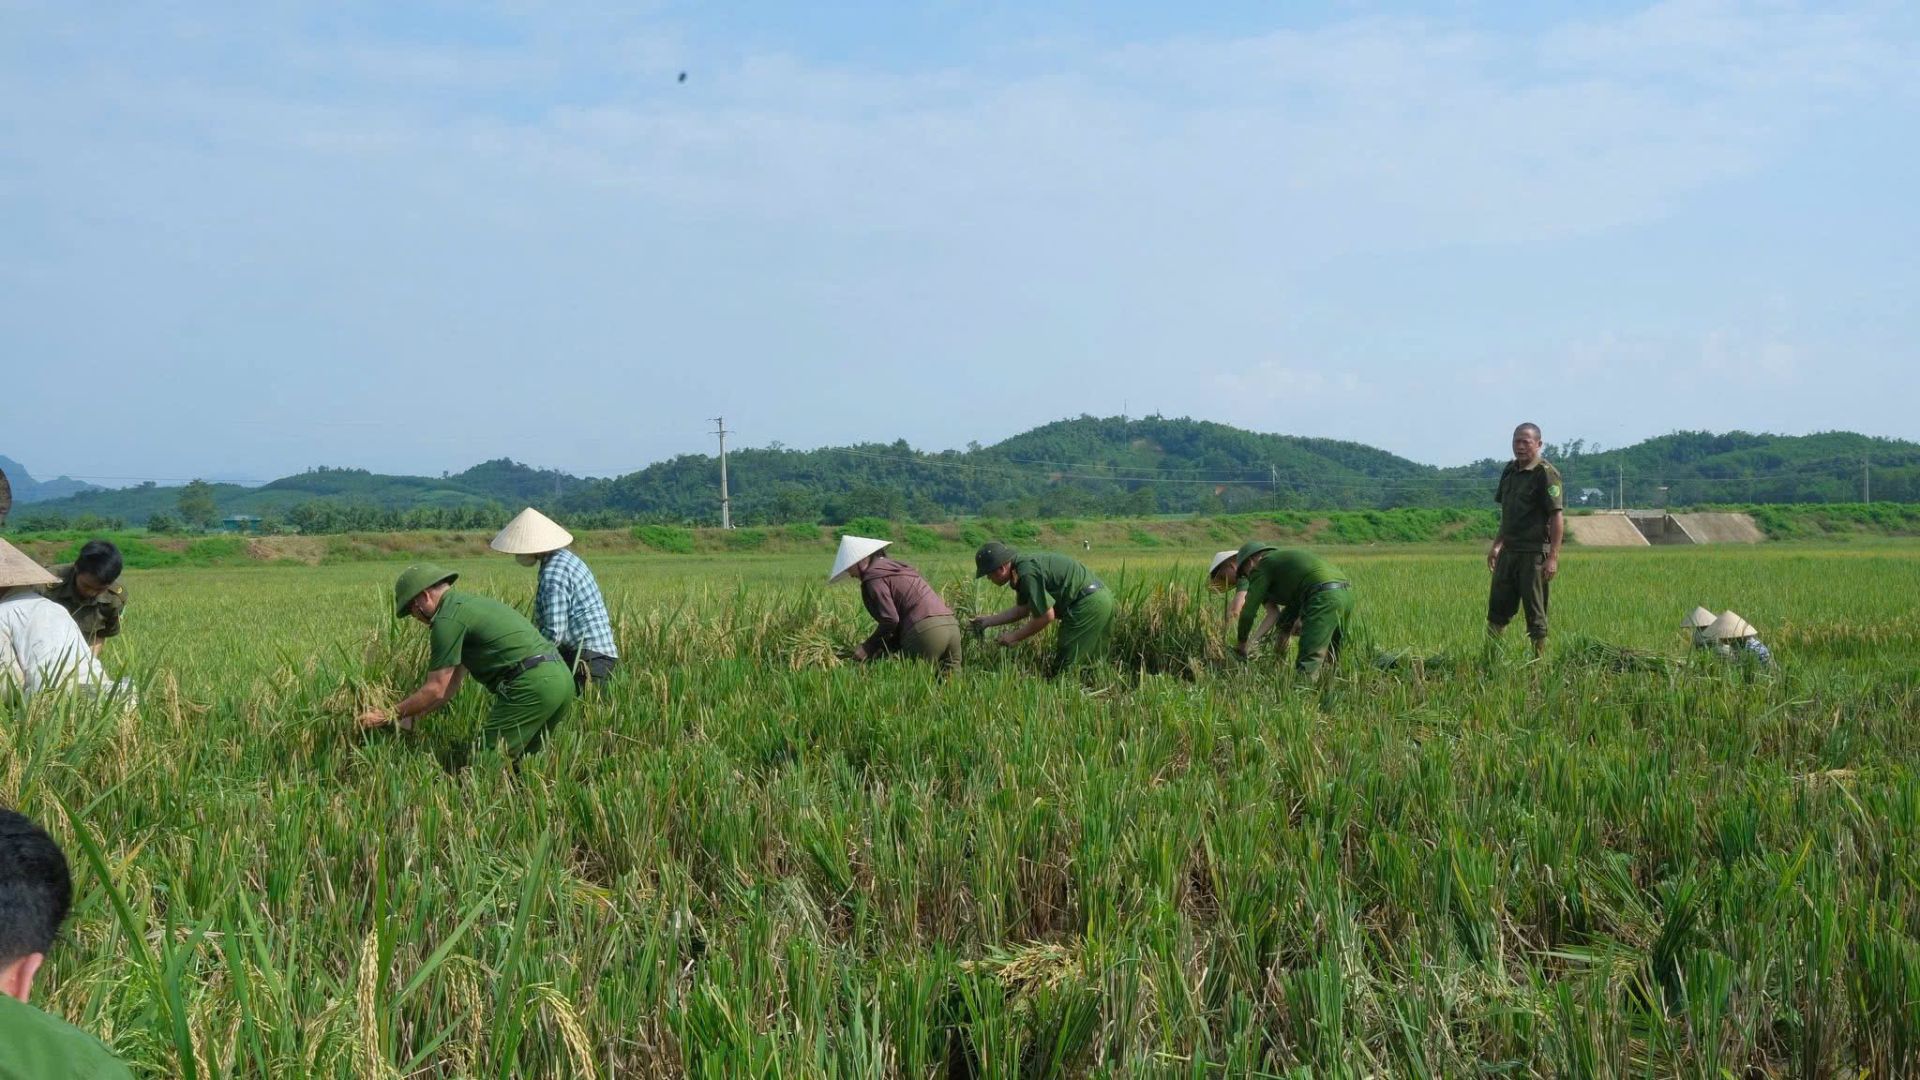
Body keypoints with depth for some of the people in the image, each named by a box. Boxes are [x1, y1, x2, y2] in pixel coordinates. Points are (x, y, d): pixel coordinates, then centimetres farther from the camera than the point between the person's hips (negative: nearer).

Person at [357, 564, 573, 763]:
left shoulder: (448, 619, -5)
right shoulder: (469, 602, 26)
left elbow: (436, 690, -4)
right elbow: (452, 682, 27)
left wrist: (388, 716, 6)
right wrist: (409, 717, 27)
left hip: (530, 684, -10)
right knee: (518, 760, 19)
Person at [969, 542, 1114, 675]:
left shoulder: (1028, 574, -23)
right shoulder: (1023, 565, 9)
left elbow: (1047, 616, -21)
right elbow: (1023, 609, 18)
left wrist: (1015, 636, -10)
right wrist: (988, 621, 17)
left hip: (1088, 603, -10)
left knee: (1064, 667, -4)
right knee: (1090, 661, 19)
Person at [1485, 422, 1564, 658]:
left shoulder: (1546, 474, -12)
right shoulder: (1510, 470, 13)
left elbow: (1557, 517, -16)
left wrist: (1553, 557, -20)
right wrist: (1496, 545, 20)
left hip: (1534, 553, -8)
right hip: (1509, 551, 8)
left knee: (1535, 614, -1)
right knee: (1497, 608, 11)